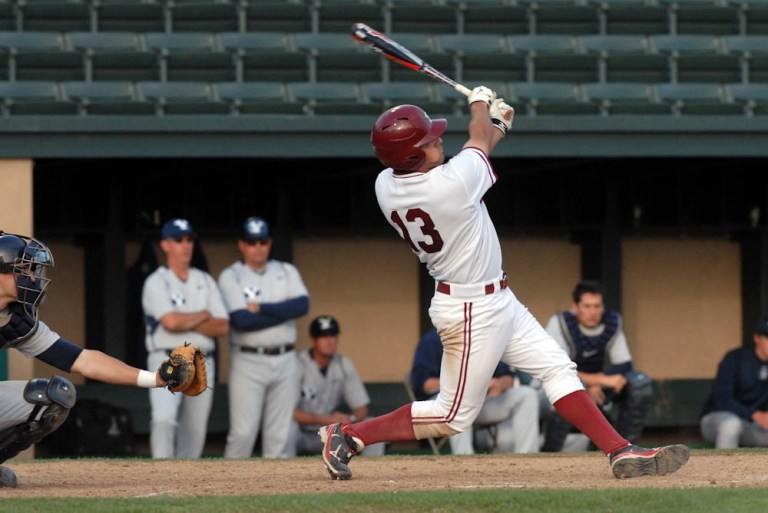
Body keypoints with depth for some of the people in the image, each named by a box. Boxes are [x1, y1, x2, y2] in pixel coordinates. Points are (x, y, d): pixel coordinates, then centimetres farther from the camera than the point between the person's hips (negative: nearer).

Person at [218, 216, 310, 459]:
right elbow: (241, 321, -15)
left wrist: (260, 308, -11)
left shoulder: (287, 272, 11)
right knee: (243, 432, -10)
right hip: (247, 361, -4)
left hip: (284, 360, 4)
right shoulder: (231, 276, -1)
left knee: (280, 434, 4)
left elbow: (302, 305, -7)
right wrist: (284, 312, -8)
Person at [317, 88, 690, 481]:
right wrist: (480, 104, 15)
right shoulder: (453, 183, -29)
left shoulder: (386, 187, -7)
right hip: (473, 311, -9)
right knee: (454, 415, 4)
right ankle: (348, 436, 8)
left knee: (557, 369, 10)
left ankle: (621, 452, 10)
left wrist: (496, 125, 21)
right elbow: (478, 139, -6)